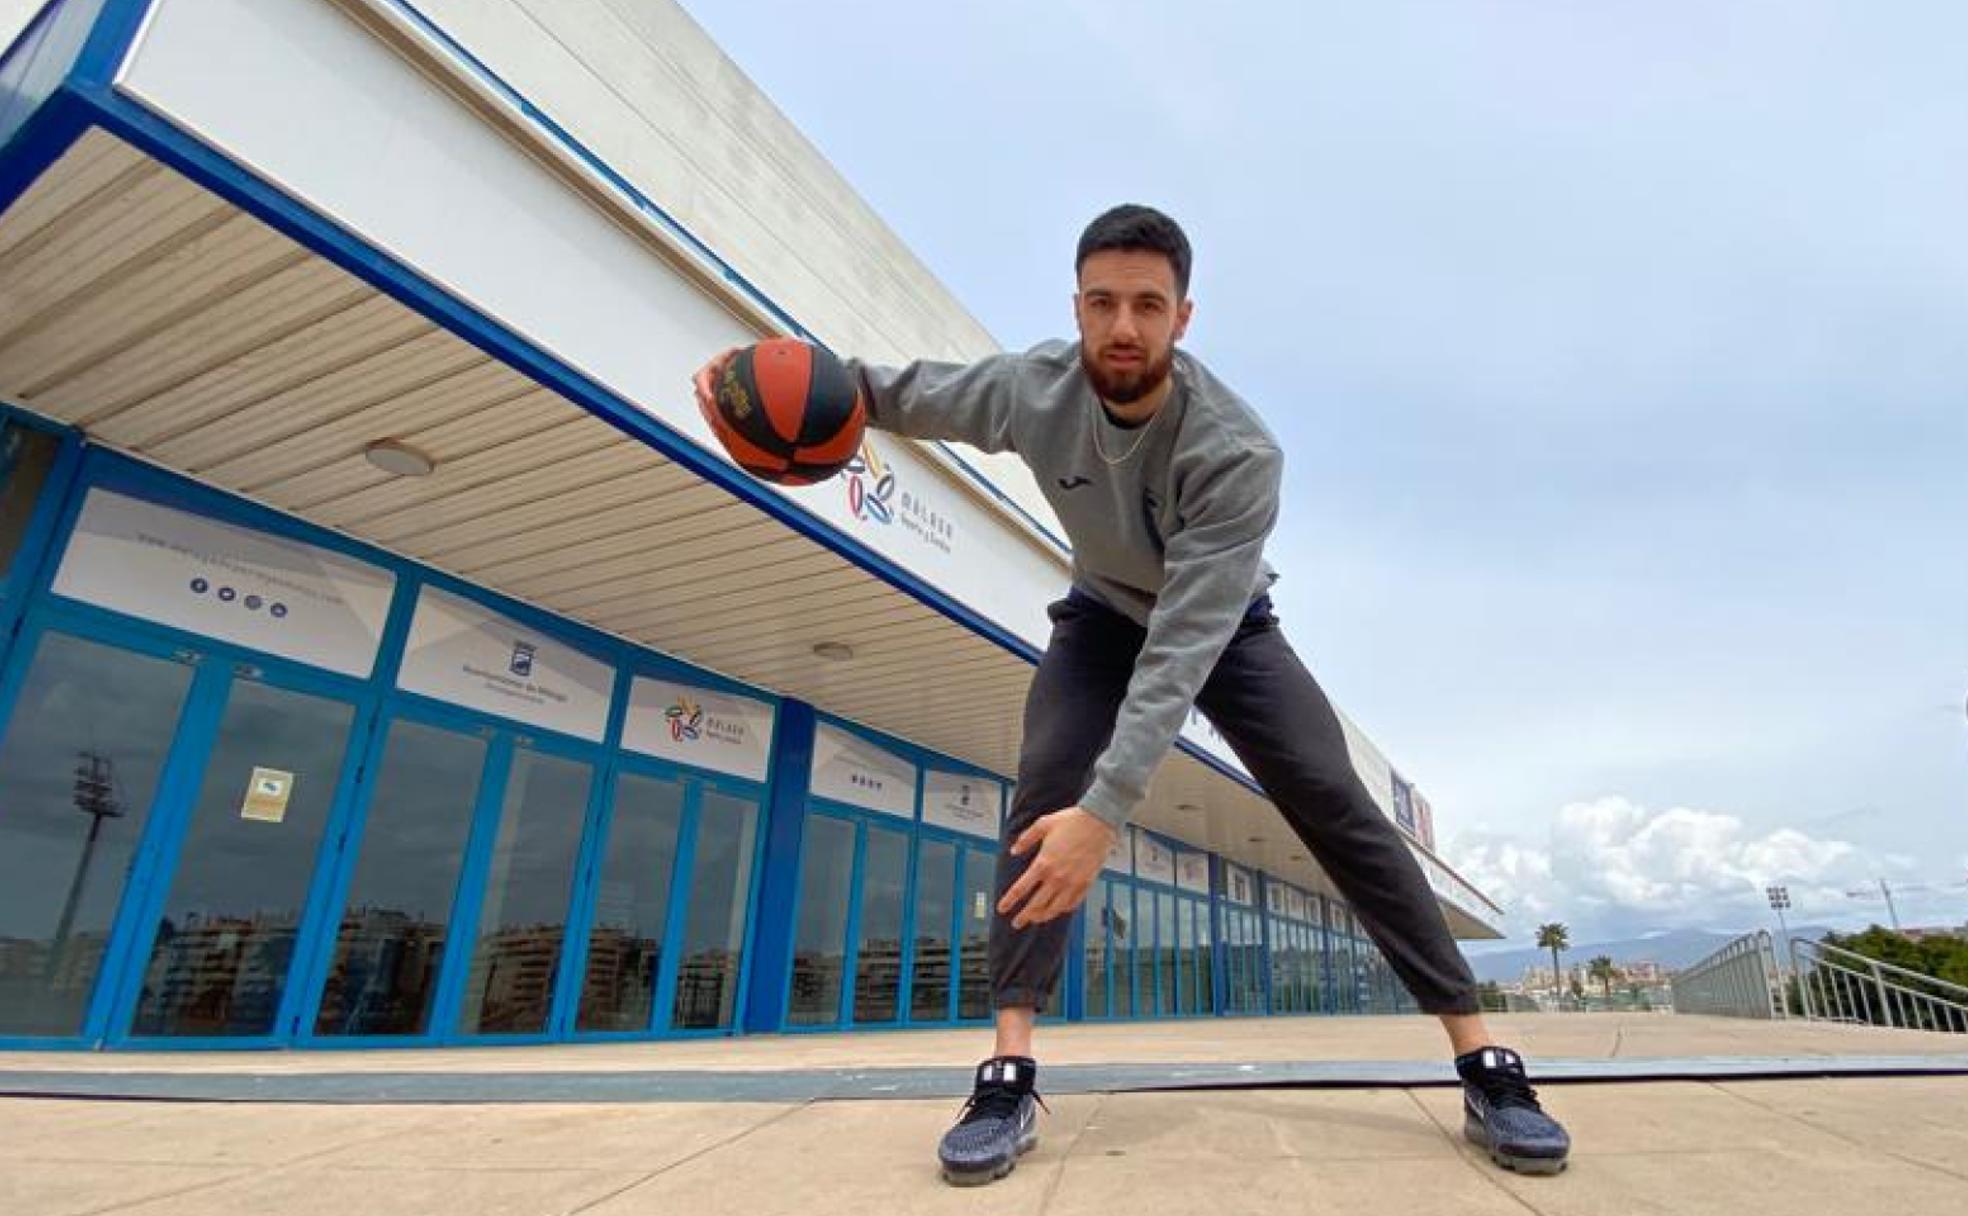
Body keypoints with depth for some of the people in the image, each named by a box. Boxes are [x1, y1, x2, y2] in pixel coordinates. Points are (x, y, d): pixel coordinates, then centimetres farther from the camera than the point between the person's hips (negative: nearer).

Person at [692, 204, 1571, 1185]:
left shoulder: (1236, 452, -36)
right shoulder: (1035, 388, -24)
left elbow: (1186, 642, -42)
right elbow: (913, 395, -5)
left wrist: (1108, 810, -50)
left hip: (1227, 627, -2)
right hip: (1104, 619, 2)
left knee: (1336, 807, -13)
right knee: (1043, 796, -21)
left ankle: (1483, 1063, -2)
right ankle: (1010, 1074, -17)